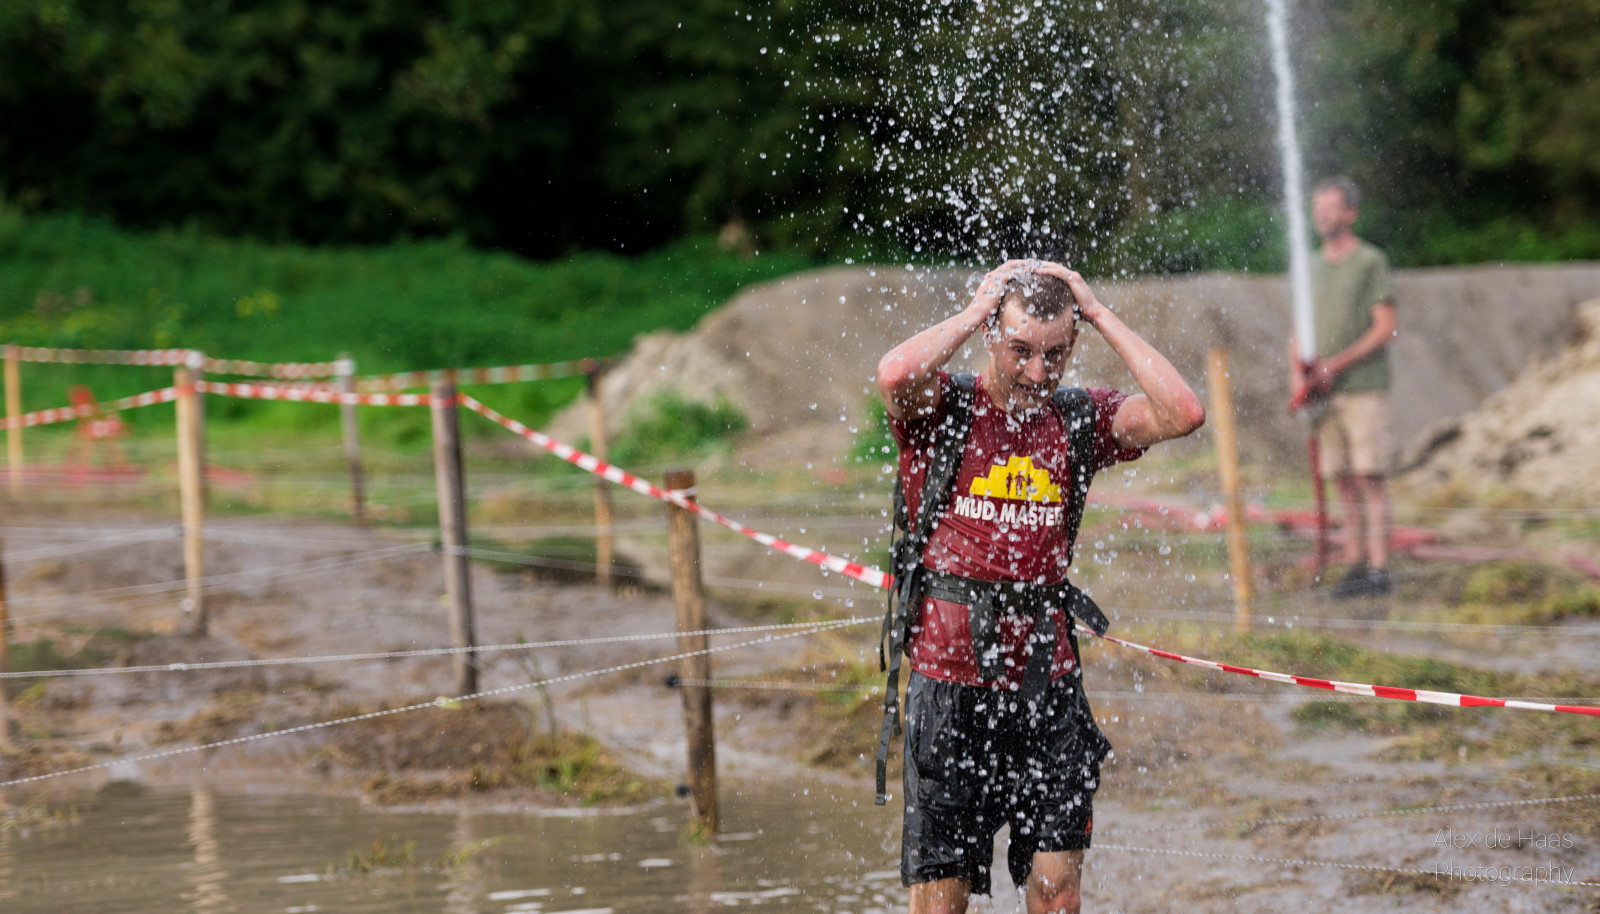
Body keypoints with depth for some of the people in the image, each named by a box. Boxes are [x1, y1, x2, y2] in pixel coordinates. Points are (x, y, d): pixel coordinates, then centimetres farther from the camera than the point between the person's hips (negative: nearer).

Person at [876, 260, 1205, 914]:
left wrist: (1100, 315, -5)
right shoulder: (941, 411, -3)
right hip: (951, 683, -2)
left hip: (1047, 683, 2)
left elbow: (1183, 413, -9)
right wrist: (976, 309, -11)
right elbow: (895, 374, -27)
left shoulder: (1077, 420, 7)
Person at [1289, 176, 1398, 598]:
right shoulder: (1313, 269, 17)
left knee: (1370, 479, -9)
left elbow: (1384, 330, -8)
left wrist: (1337, 364, -14)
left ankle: (1378, 568, -10)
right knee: (1343, 481, 5)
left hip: (1364, 389, -6)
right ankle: (1354, 566, 7)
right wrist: (1297, 372, 2)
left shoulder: (1371, 262, -2)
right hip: (1325, 393, 6)